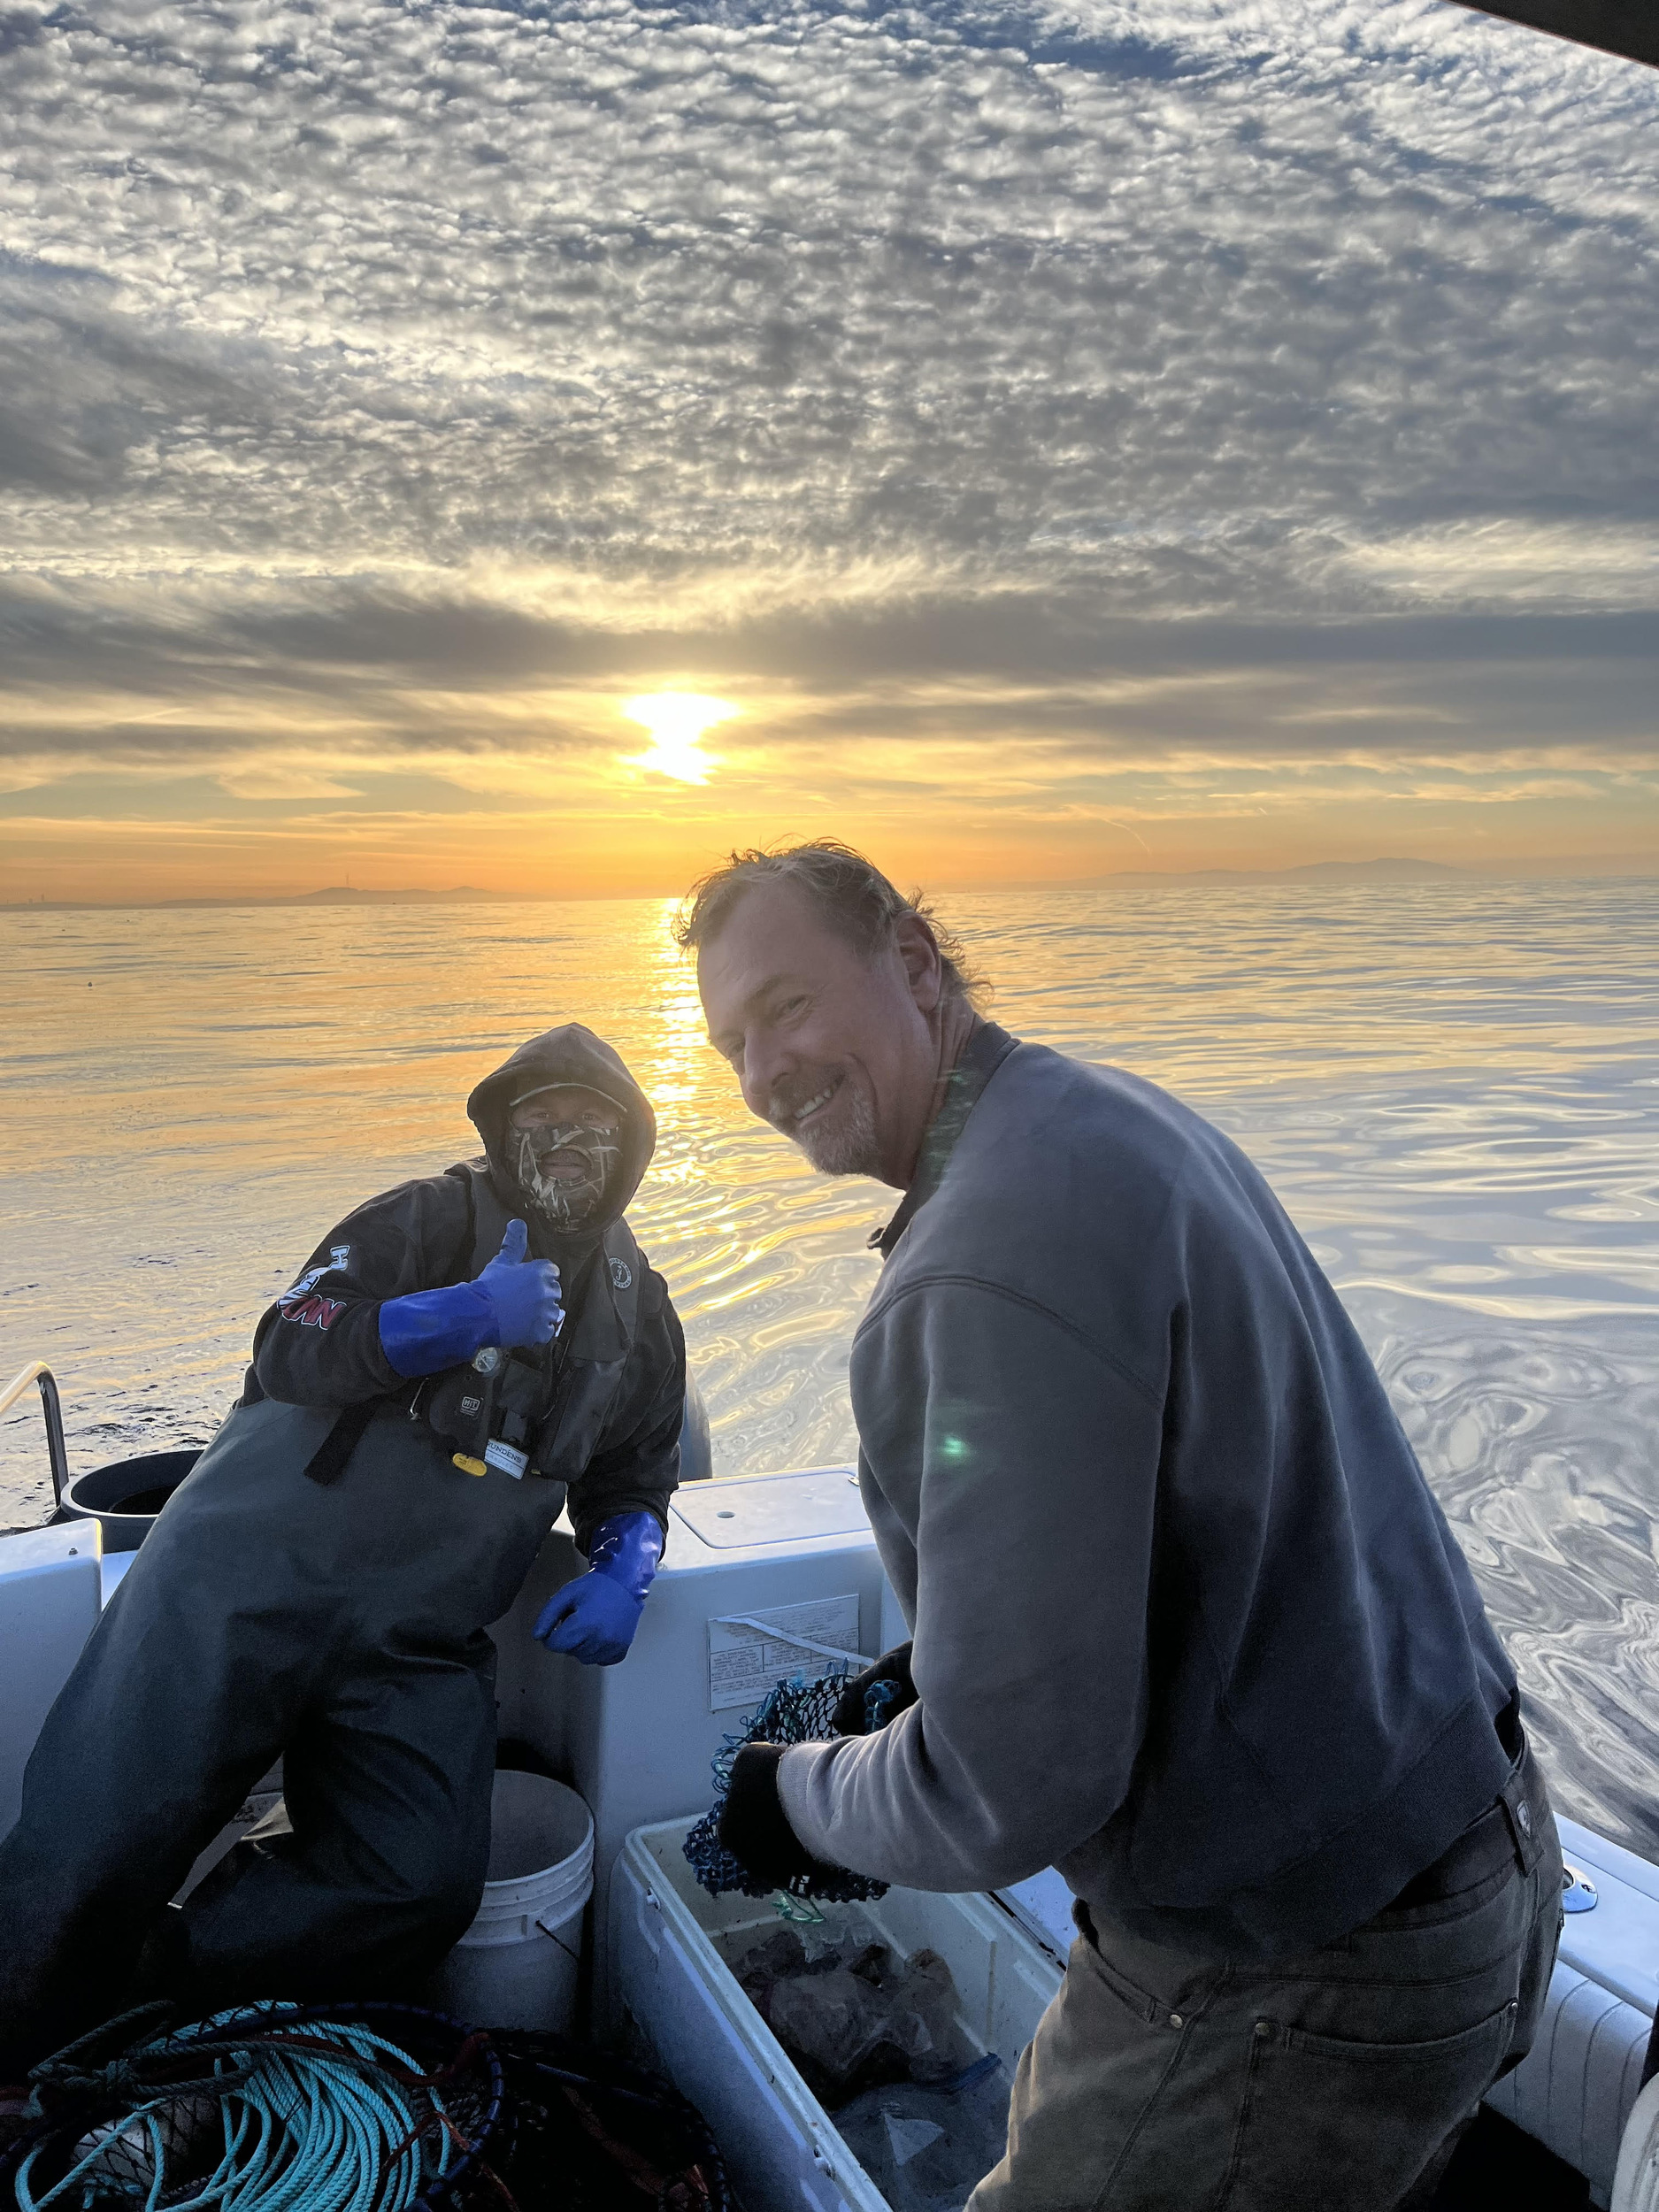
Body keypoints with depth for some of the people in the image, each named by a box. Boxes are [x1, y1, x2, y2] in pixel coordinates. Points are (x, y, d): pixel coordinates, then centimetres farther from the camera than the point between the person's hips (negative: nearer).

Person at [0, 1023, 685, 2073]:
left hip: (422, 1647, 3)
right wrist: (468, 1313, -18)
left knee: (422, 1889, -18)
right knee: (92, 1854, -13)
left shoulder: (637, 1305, 18)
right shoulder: (436, 1217, 4)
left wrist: (625, 1570, 3)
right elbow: (291, 1347, -7)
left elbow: (633, 1478, 25)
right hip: (257, 1567, -3)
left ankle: (122, 1978, -3)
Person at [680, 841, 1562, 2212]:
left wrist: (797, 1797, -7)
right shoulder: (1119, 1119, 4)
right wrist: (935, 1665, 11)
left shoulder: (988, 1266, -29)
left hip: (1299, 1983, -9)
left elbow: (1013, 1788, -27)